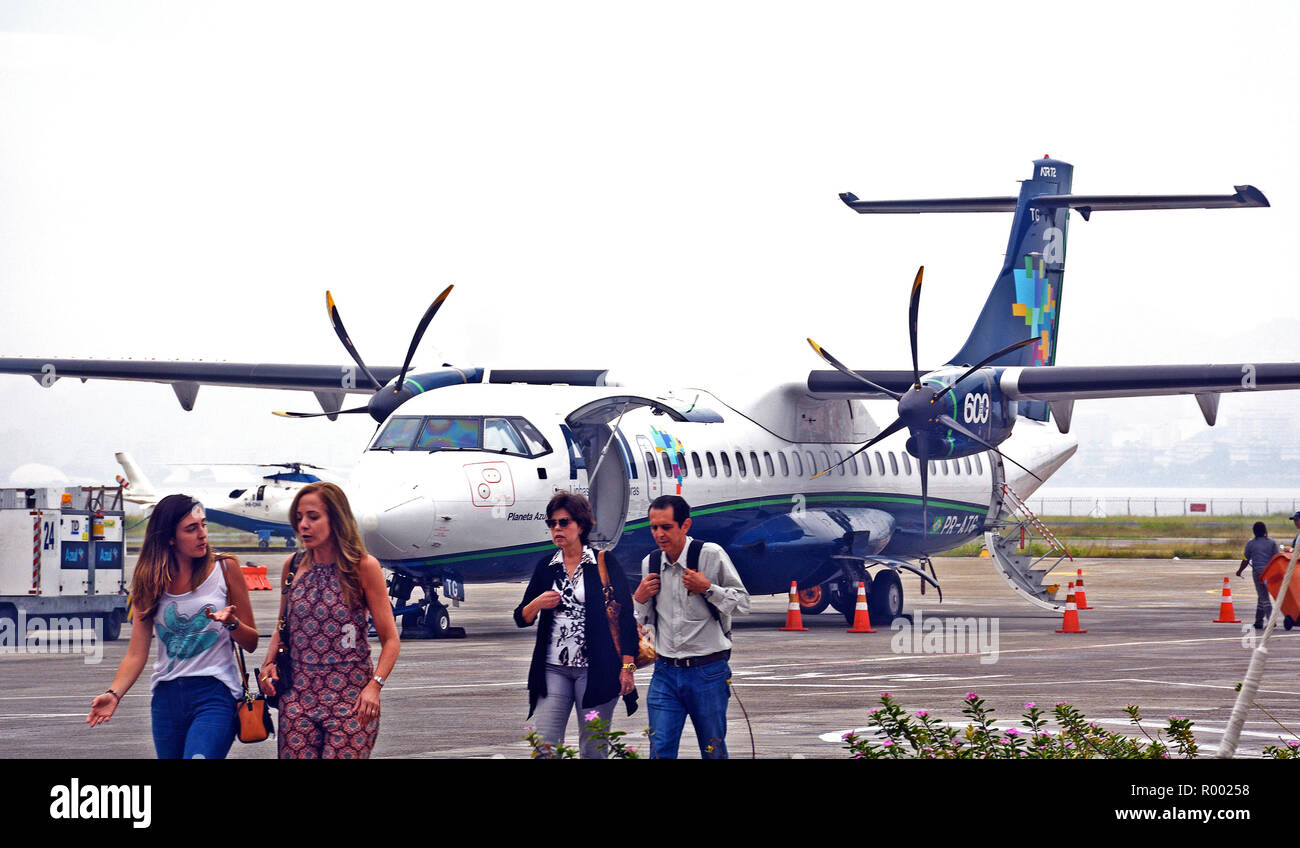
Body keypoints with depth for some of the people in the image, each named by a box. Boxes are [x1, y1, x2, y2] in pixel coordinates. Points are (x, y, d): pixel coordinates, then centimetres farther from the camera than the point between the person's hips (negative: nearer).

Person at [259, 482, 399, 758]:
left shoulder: (363, 567, -4)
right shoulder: (293, 565, 8)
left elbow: (390, 640, -4)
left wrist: (374, 685, -18)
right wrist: (268, 664, 3)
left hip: (349, 698, -3)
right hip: (298, 695, 3)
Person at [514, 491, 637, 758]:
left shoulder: (604, 564, 0)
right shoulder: (546, 566, 12)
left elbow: (625, 616, -2)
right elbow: (521, 618, 16)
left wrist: (627, 666, -9)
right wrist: (538, 604, -7)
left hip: (595, 669, -3)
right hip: (554, 669, 4)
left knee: (592, 748, -2)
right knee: (545, 746, -5)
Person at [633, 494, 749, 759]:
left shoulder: (711, 555, -7)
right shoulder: (650, 562, 8)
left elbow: (743, 603, -3)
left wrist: (707, 589, -16)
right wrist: (640, 598, 0)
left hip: (707, 671, -4)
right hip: (665, 672, 4)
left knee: (713, 751, 7)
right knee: (660, 750, -5)